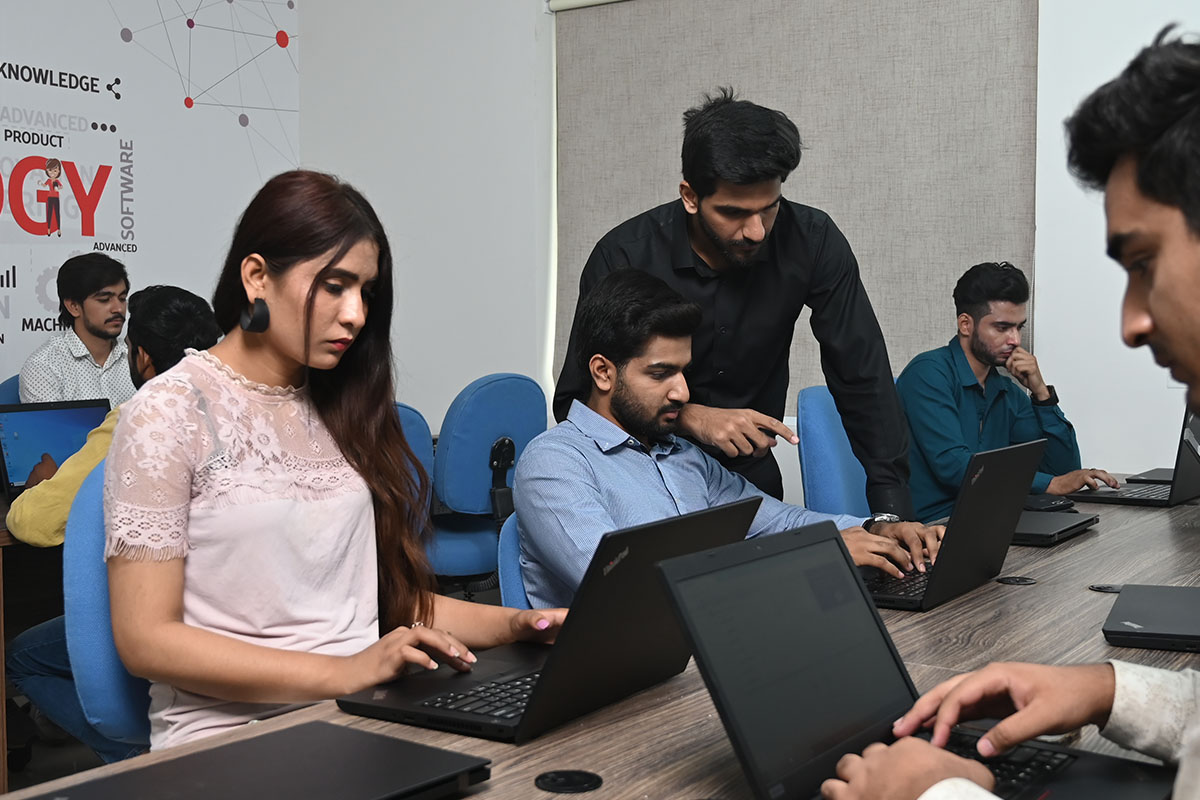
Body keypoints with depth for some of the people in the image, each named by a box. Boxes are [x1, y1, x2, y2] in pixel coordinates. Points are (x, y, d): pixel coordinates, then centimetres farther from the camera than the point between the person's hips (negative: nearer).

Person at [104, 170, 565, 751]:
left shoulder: (341, 409, 16)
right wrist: (343, 673, -19)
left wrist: (516, 625, 0)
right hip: (229, 734, -5)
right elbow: (146, 640, -11)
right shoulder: (171, 412, -4)